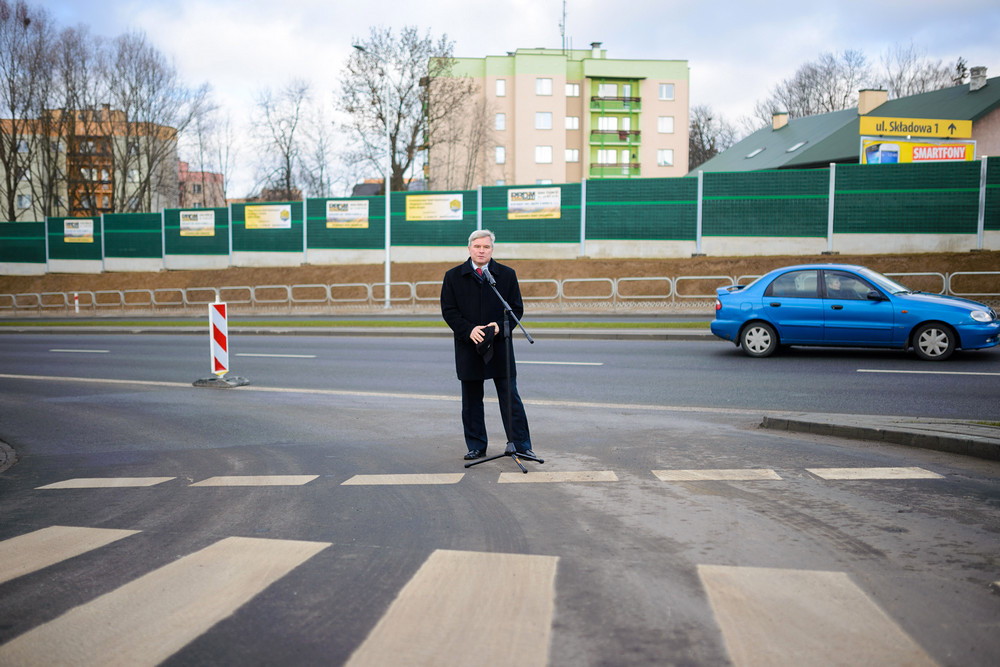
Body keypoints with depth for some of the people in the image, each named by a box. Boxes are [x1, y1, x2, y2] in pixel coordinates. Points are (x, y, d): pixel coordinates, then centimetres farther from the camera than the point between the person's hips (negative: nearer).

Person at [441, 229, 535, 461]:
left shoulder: (507, 275, 4)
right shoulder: (454, 276, 4)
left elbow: (516, 308, 4)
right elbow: (448, 311, 0)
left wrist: (500, 326, -14)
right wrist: (469, 330, -15)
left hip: (500, 346, -1)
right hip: (468, 348, 1)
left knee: (510, 398, 1)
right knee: (471, 400, 9)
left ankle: (521, 446, 8)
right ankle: (476, 447, 19)